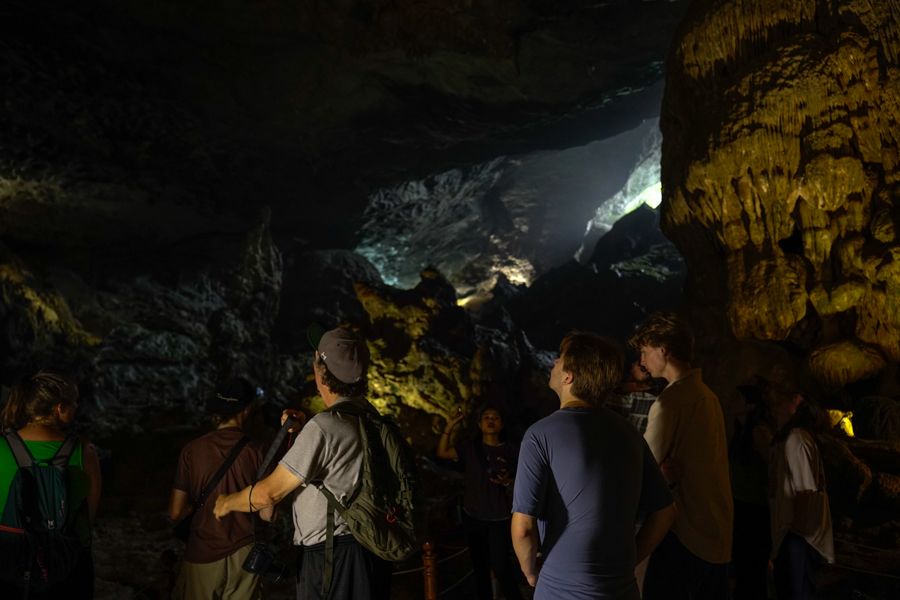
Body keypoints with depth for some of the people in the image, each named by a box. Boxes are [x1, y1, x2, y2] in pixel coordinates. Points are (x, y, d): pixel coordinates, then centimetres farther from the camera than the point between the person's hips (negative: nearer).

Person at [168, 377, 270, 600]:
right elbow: (267, 514, -8)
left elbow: (176, 513, -5)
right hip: (243, 554, 0)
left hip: (201, 555, 0)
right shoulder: (256, 451, -10)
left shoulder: (192, 450, -9)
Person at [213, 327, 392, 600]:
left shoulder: (323, 428, -21)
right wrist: (298, 431, 11)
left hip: (330, 556, -8)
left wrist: (226, 503, 4)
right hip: (370, 550, 8)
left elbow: (269, 493, -14)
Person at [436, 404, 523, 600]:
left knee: (500, 565, -11)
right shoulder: (470, 447, 3)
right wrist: (450, 426, -10)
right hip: (473, 515, 3)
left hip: (499, 517, -3)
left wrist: (508, 482, -20)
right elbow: (442, 452, -3)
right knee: (480, 565, 15)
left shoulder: (511, 450, -3)